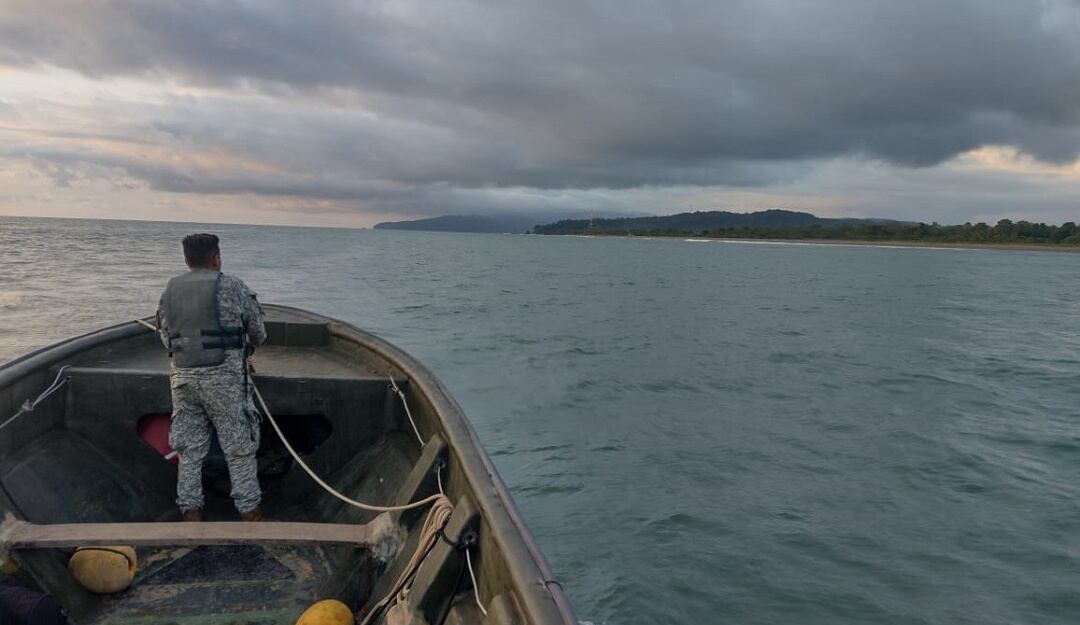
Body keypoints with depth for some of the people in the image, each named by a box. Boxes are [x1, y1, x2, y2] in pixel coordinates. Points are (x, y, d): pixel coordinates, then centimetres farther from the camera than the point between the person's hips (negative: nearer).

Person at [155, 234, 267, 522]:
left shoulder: (170, 290, 9)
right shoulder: (233, 287, -4)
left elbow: (165, 336, 12)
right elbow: (258, 332, 5)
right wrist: (247, 348, 27)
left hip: (182, 376, 5)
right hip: (224, 377, -4)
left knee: (189, 447, 14)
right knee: (239, 445, 5)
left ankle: (190, 509, 19)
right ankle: (249, 510, 12)